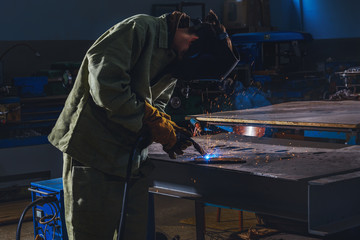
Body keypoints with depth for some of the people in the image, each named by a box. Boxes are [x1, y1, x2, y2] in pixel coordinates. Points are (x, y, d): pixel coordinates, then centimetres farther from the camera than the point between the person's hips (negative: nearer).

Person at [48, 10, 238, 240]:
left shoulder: (173, 64, 12)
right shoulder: (141, 28, -15)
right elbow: (105, 84, -24)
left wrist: (169, 132, -1)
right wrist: (151, 118, -19)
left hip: (132, 158, 8)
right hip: (94, 155, -8)